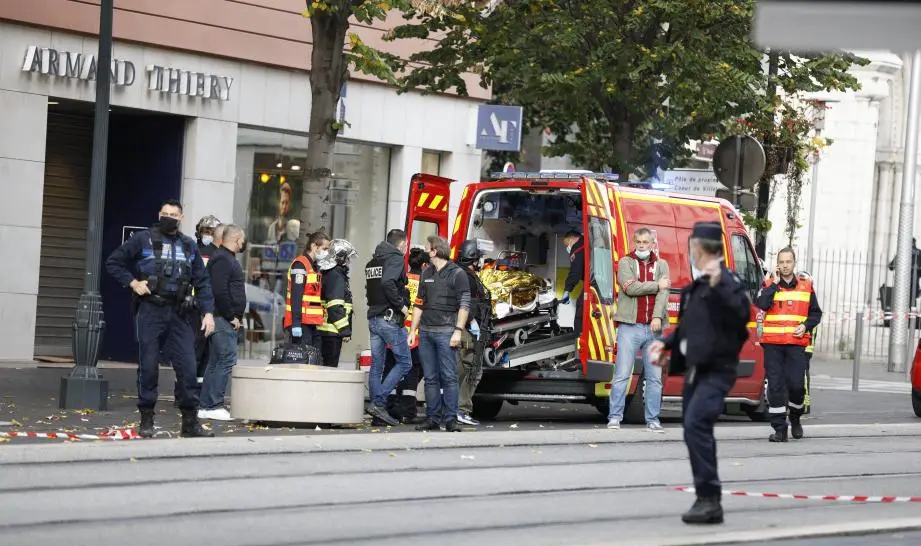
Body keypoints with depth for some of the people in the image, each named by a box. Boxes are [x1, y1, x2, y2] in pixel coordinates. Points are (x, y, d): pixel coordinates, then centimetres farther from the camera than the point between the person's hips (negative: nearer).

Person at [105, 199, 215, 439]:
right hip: (149, 311, -3)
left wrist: (208, 312, 3)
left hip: (178, 314, 3)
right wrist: (132, 282, -7)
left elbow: (202, 283, 13)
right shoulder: (143, 239, 2)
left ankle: (190, 422, 6)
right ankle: (146, 421, 10)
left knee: (188, 367, -1)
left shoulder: (189, 246, 13)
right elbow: (113, 262, 6)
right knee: (148, 367, 1)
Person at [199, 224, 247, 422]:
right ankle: (212, 406, -12)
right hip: (223, 319, -11)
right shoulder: (222, 260, -13)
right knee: (226, 360, -11)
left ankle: (206, 406, 15)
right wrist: (232, 317, -18)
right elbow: (219, 292, -22)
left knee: (216, 362, 12)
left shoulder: (227, 258, 20)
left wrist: (236, 316, 17)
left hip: (227, 319, 11)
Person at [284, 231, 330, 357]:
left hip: (312, 323, 10)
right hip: (301, 323, -10)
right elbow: (296, 296, -17)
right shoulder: (300, 265, -9)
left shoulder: (314, 266, 21)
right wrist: (296, 323, -23)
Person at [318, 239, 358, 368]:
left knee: (327, 365, 13)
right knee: (331, 366, -7)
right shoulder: (336, 276, -14)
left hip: (325, 330, 10)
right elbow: (335, 307, -21)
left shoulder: (329, 273, 17)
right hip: (333, 331, -10)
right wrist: (345, 330, -17)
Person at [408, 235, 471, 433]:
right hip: (426, 332, 6)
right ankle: (433, 418, 8)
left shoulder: (457, 274, -2)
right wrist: (413, 331, 14)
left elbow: (464, 305, -7)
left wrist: (458, 331, -15)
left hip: (446, 332, -6)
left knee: (449, 377, -7)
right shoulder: (426, 274, 17)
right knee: (430, 378, 6)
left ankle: (450, 419, -8)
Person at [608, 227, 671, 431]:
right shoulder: (625, 263, 6)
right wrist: (656, 285, -4)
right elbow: (631, 288, -11)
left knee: (655, 378, 5)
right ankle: (615, 418, 0)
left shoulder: (661, 265, 13)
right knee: (621, 375, -5)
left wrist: (658, 317, -17)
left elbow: (663, 292, -2)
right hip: (630, 328, -3)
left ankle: (653, 420, 11)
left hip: (653, 329, 3)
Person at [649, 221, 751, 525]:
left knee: (696, 424, -21)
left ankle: (710, 498, -20)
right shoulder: (697, 286, 16)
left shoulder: (726, 281, -11)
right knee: (694, 430, 10)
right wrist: (667, 343, 16)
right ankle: (707, 501, 17)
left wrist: (718, 286, -34)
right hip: (695, 368, 10)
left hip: (716, 370, -10)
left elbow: (741, 314, -27)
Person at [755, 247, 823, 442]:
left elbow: (816, 313, 17)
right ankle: (779, 428, 2)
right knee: (775, 385, -3)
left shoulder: (806, 286, 11)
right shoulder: (769, 284, 6)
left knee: (796, 384, -7)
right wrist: (774, 284, -10)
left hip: (796, 343, 1)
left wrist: (806, 326, -2)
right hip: (772, 342, 0)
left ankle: (795, 418, 21)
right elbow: (762, 305, -13)